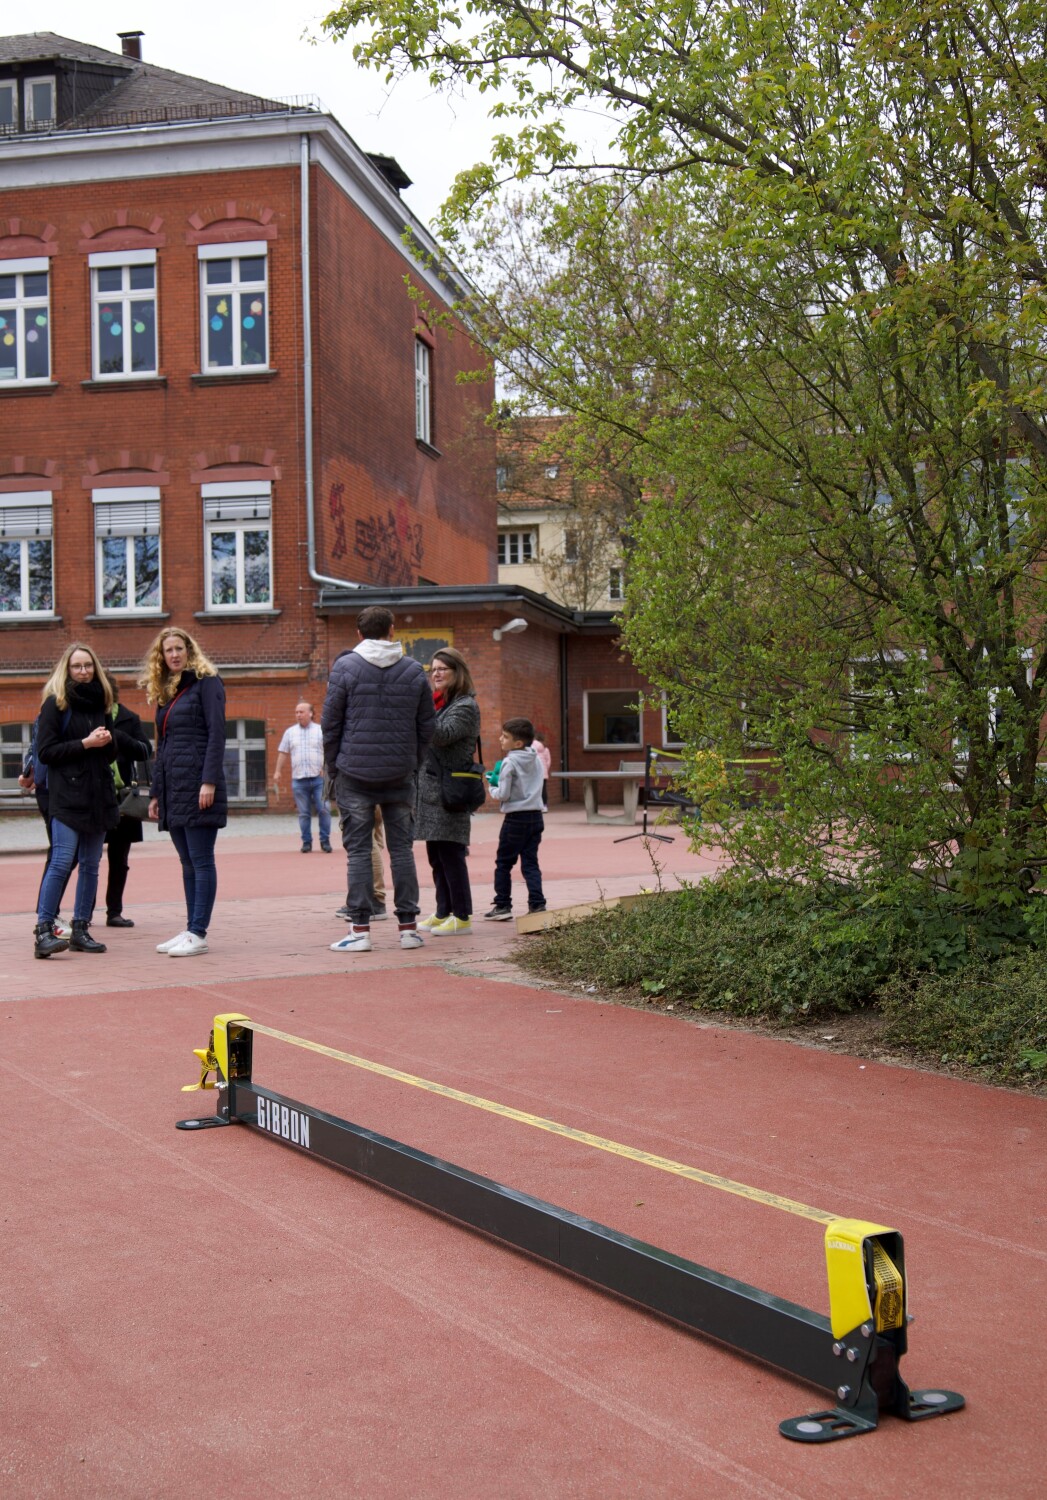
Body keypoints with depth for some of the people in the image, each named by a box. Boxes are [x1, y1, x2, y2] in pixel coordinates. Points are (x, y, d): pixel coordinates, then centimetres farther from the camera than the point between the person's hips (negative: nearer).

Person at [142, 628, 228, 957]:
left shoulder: (206, 683, -2)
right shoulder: (164, 693, 20)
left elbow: (216, 734, -11)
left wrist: (210, 781, -19)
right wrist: (155, 792, 18)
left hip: (198, 784, -8)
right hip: (172, 787, 8)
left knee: (201, 861, -6)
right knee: (188, 863, 9)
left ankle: (199, 934, -7)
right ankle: (191, 930, 11)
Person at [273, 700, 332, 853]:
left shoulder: (320, 730, 5)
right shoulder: (290, 732, 11)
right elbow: (283, 753, 13)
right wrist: (278, 772, 7)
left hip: (319, 778, -1)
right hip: (298, 779, 2)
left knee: (324, 810, -6)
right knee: (303, 813, 3)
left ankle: (325, 840, 5)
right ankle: (306, 842, 11)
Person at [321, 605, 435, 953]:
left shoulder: (345, 667, -4)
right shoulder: (414, 670, 4)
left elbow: (330, 723, -3)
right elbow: (427, 725, 7)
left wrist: (333, 768, 6)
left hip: (355, 774, -2)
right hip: (400, 775, 2)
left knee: (358, 851, 1)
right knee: (401, 848, 8)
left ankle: (360, 929, -1)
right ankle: (409, 927, 9)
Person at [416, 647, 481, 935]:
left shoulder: (466, 706, -8)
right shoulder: (438, 702, 19)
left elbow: (442, 735, -23)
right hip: (430, 789, 9)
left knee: (450, 854, -7)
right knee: (436, 855, 12)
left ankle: (462, 917, -2)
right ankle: (443, 913, 19)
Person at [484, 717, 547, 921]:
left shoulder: (510, 763, -13)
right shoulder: (536, 761, 8)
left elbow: (503, 795, -15)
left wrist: (492, 789, 6)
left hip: (516, 818, -6)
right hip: (536, 816, 6)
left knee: (503, 863, 6)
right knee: (530, 862, 8)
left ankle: (502, 905, 9)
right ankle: (537, 903, -1)